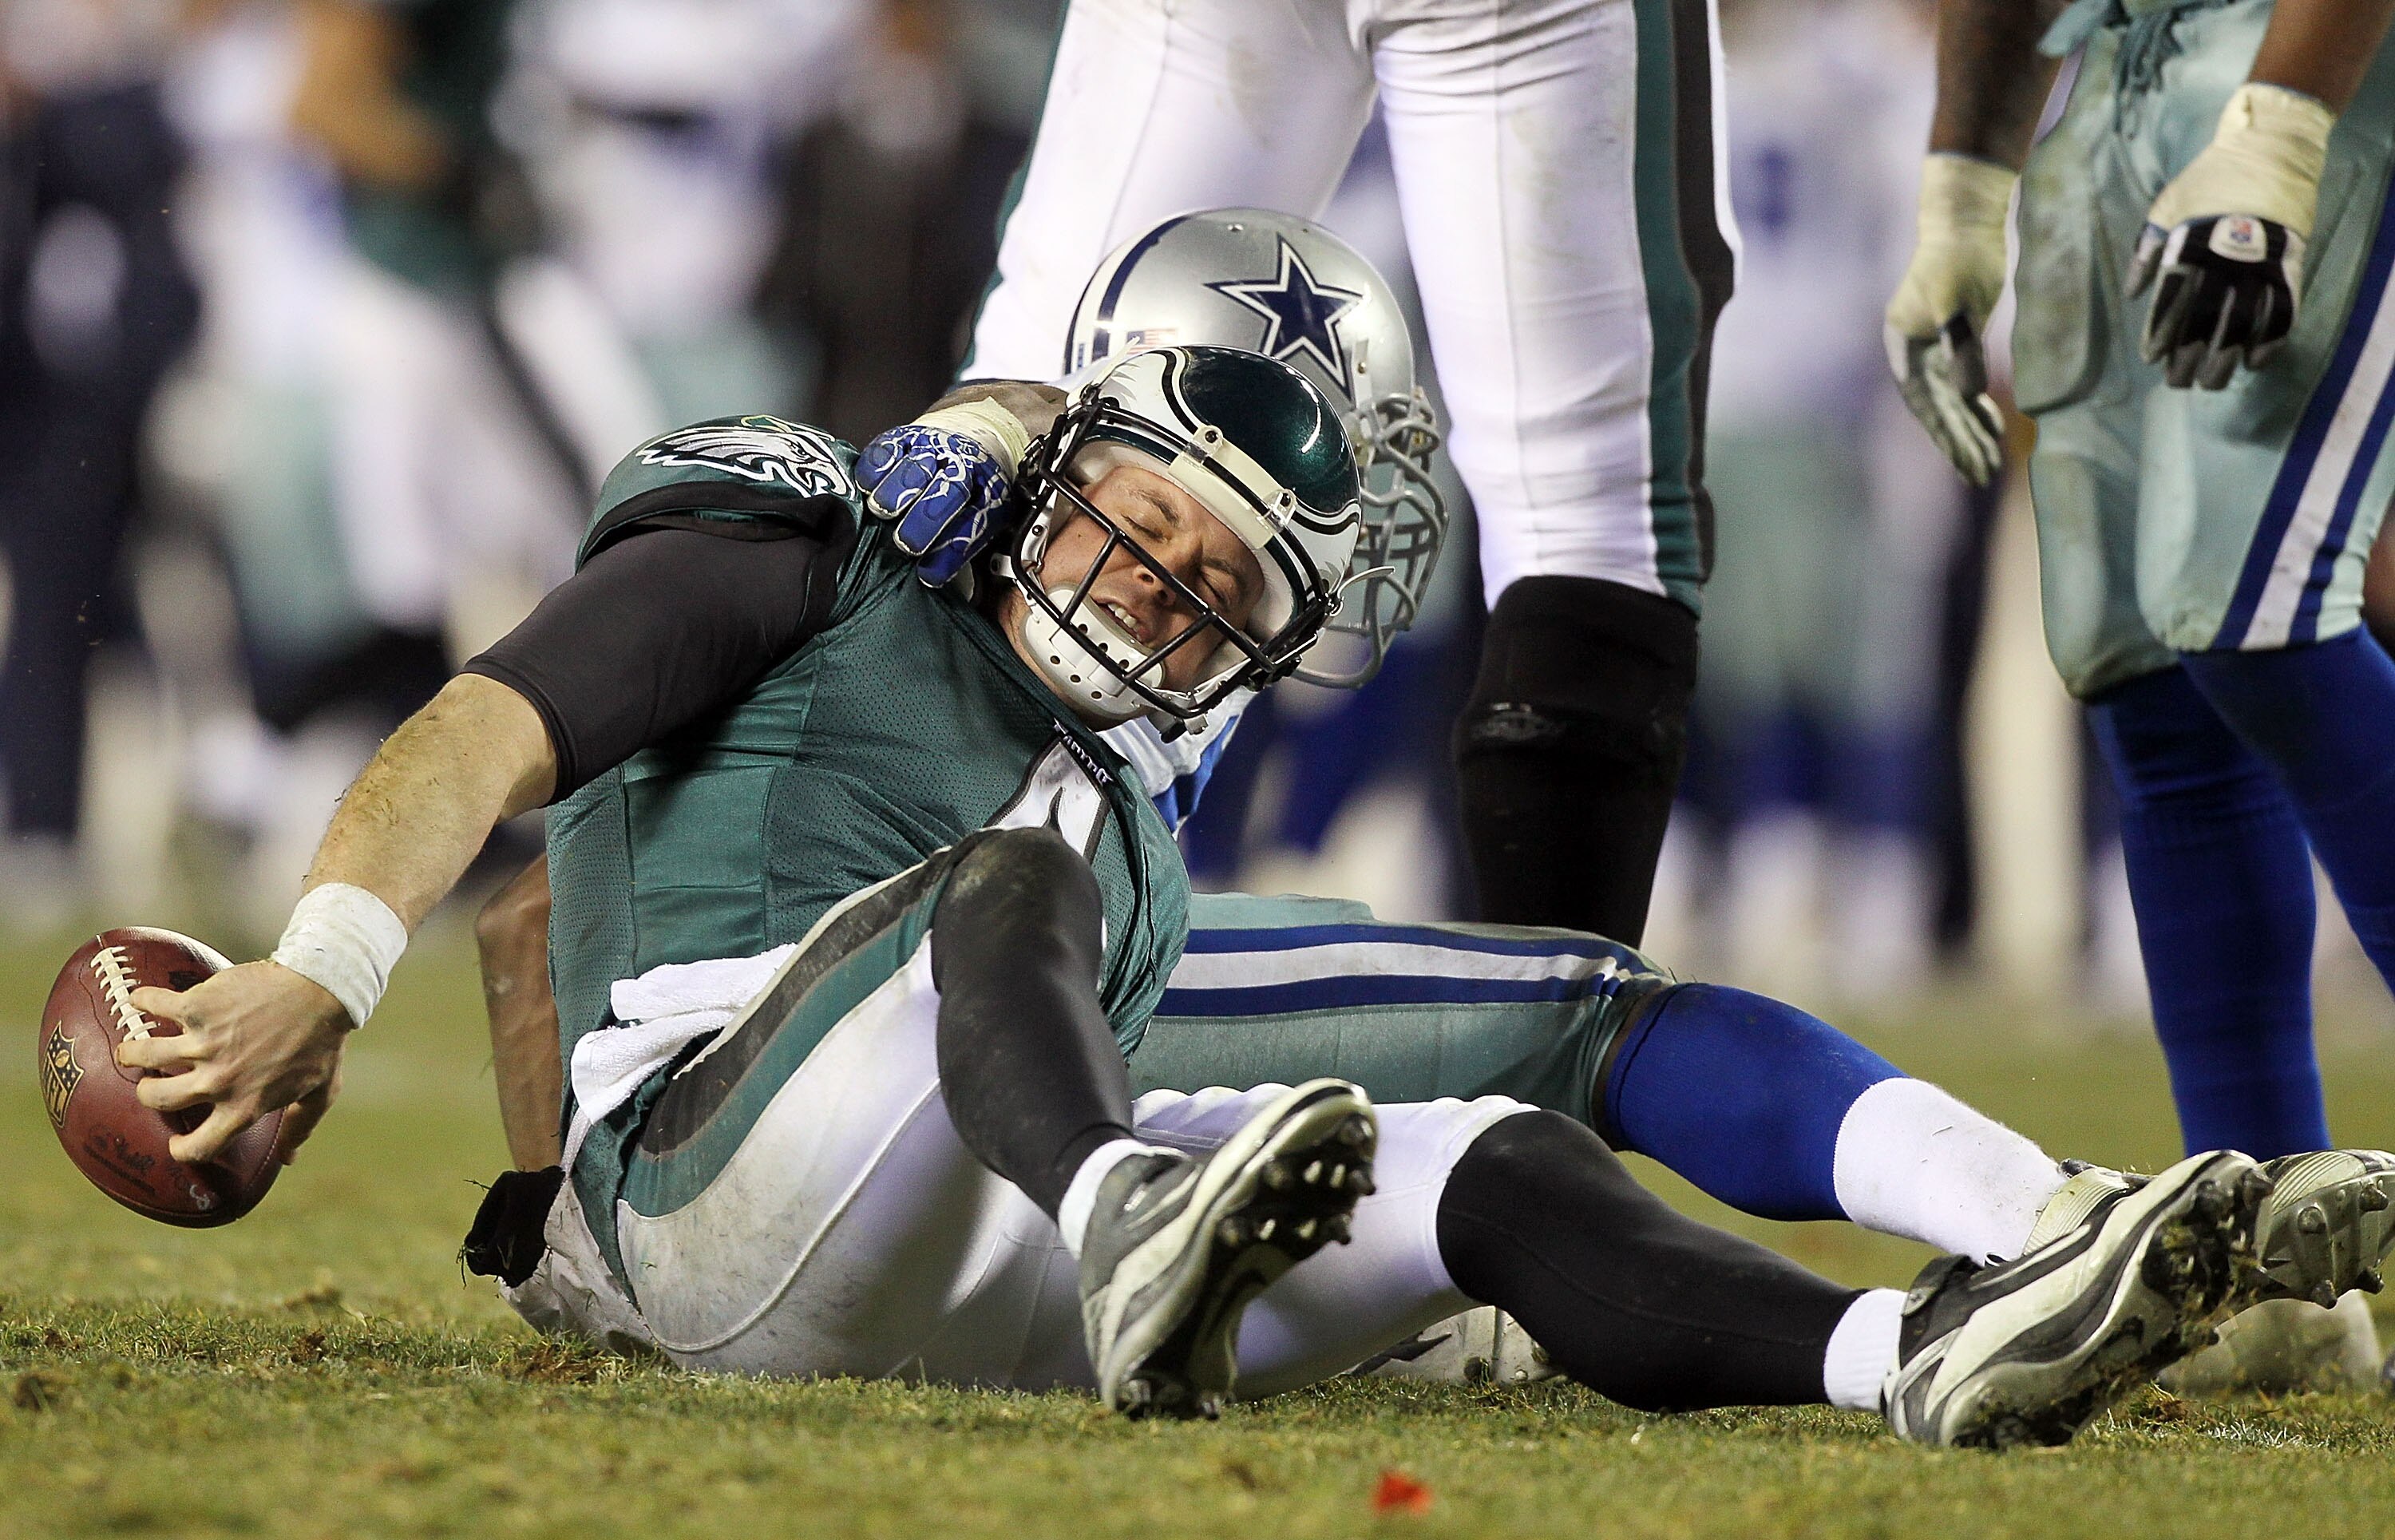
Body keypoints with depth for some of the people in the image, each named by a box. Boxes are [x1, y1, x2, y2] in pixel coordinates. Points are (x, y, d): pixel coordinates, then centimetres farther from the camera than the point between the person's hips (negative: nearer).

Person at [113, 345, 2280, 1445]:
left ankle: (1914, 1355, -37)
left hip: (952, 1292, 6)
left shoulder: (1135, 856, 32)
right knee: (1018, 875, -32)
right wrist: (324, 977, -18)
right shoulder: (795, 573, 12)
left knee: (1492, 1168, -12)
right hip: (713, 1170, -6)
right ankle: (1138, 1235, -63)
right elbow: (486, 739, -2)